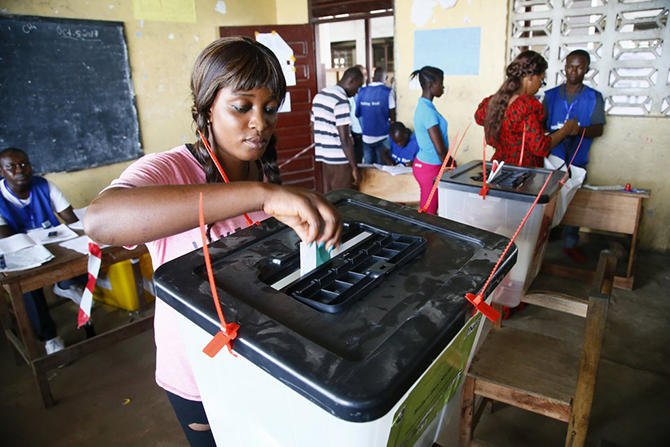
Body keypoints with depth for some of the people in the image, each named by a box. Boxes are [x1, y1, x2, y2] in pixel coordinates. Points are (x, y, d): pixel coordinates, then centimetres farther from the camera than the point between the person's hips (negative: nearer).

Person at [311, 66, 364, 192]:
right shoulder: (341, 100, -16)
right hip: (339, 160, -8)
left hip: (323, 157, 9)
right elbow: (344, 138, -20)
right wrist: (355, 167, -15)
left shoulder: (319, 95, 11)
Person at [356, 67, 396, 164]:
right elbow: (392, 117, -6)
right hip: (383, 137, -3)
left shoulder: (362, 92, 3)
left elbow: (357, 114, 8)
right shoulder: (387, 91, -8)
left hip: (366, 137, 4)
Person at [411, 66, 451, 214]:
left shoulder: (423, 106, 10)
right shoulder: (428, 111, -21)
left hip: (423, 163, 10)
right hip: (430, 168, -10)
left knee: (426, 213, 16)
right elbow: (440, 149, -20)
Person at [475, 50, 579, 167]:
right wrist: (566, 130, -6)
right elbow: (541, 147, -20)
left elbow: (479, 117, 24)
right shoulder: (528, 105, -20)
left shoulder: (493, 100, 1)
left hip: (498, 164, 8)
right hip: (524, 170, -8)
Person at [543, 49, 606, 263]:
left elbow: (598, 129, -2)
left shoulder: (594, 98, 4)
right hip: (551, 157, 0)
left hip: (577, 160, 0)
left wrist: (580, 130, -22)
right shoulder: (551, 95, 7)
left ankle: (570, 244, 19)